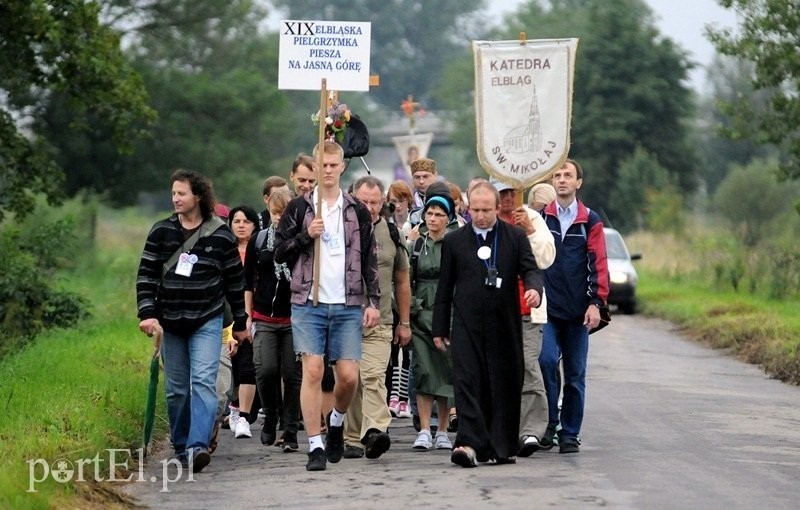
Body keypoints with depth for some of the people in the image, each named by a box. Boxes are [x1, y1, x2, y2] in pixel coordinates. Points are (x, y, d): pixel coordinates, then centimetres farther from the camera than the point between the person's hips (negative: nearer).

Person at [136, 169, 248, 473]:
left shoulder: (220, 235, -1)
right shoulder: (161, 232, 3)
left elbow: (235, 280, 7)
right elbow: (146, 276, 2)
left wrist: (240, 322, 11)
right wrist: (147, 313, -11)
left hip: (207, 321, -3)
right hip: (171, 322, 3)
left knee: (203, 382, -16)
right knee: (176, 388, 8)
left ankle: (198, 446, -26)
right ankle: (181, 446, 21)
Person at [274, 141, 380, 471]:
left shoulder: (357, 212, 10)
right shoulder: (298, 208, 6)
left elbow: (370, 260, 10)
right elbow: (279, 252, 5)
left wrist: (373, 301, 2)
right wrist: (306, 236, -11)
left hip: (347, 306, 1)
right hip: (308, 304, -1)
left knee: (349, 376, -3)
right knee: (313, 371, -10)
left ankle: (337, 421, 28)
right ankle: (316, 446, -5)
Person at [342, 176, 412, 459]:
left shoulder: (392, 234, 9)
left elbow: (402, 282, 17)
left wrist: (404, 323, 16)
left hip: (378, 322, 0)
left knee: (373, 377, -16)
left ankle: (375, 432, -28)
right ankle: (353, 438, 13)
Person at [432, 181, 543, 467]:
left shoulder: (515, 237, 8)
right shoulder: (454, 242, 9)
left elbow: (530, 269, 1)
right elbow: (445, 287, 11)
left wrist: (534, 288, -23)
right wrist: (440, 328, 9)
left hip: (505, 326, 1)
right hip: (467, 326, 0)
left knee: (505, 385, 5)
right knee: (467, 383, -12)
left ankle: (503, 446, 14)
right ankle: (470, 444, -19)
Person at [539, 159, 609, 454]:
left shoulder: (590, 221, 7)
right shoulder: (540, 217, 7)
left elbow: (598, 264, 3)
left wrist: (596, 302, -6)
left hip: (577, 310, 1)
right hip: (546, 307, -1)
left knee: (575, 374, 4)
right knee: (546, 360, -19)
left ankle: (570, 434, 11)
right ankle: (549, 423, -8)